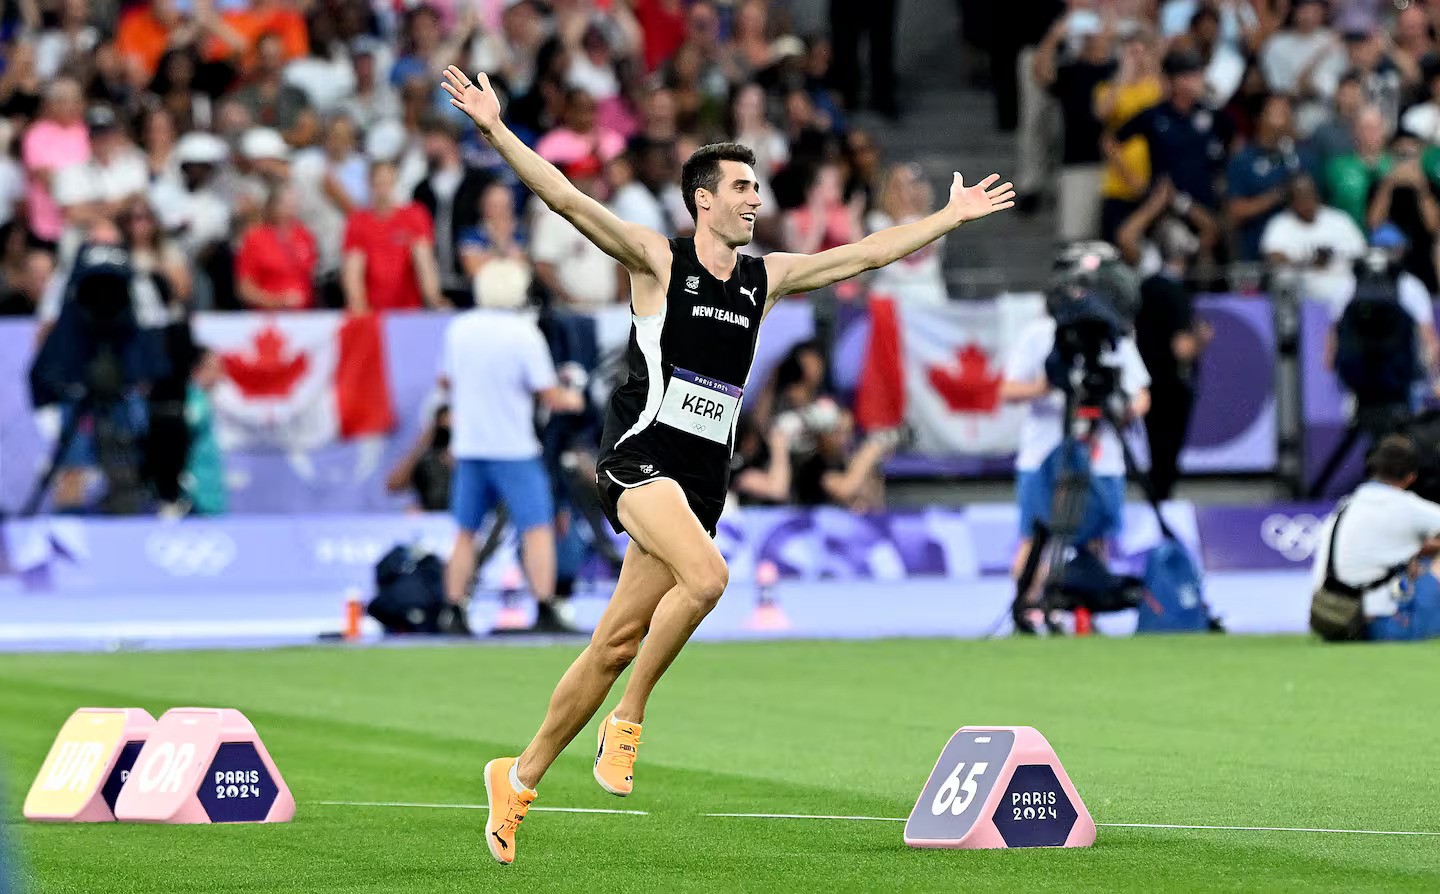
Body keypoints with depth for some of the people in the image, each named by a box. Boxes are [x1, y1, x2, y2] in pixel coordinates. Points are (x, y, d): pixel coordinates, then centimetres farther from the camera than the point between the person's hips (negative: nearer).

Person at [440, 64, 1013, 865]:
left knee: (616, 646, 5)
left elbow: (865, 255, 20)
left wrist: (953, 217, 22)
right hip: (641, 459, -6)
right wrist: (497, 132, -23)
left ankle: (521, 778, 17)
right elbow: (571, 201, -13)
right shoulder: (659, 260, -3)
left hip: (703, 481, 6)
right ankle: (627, 723, -16)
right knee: (707, 576, -32)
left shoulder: (765, 278, 12)